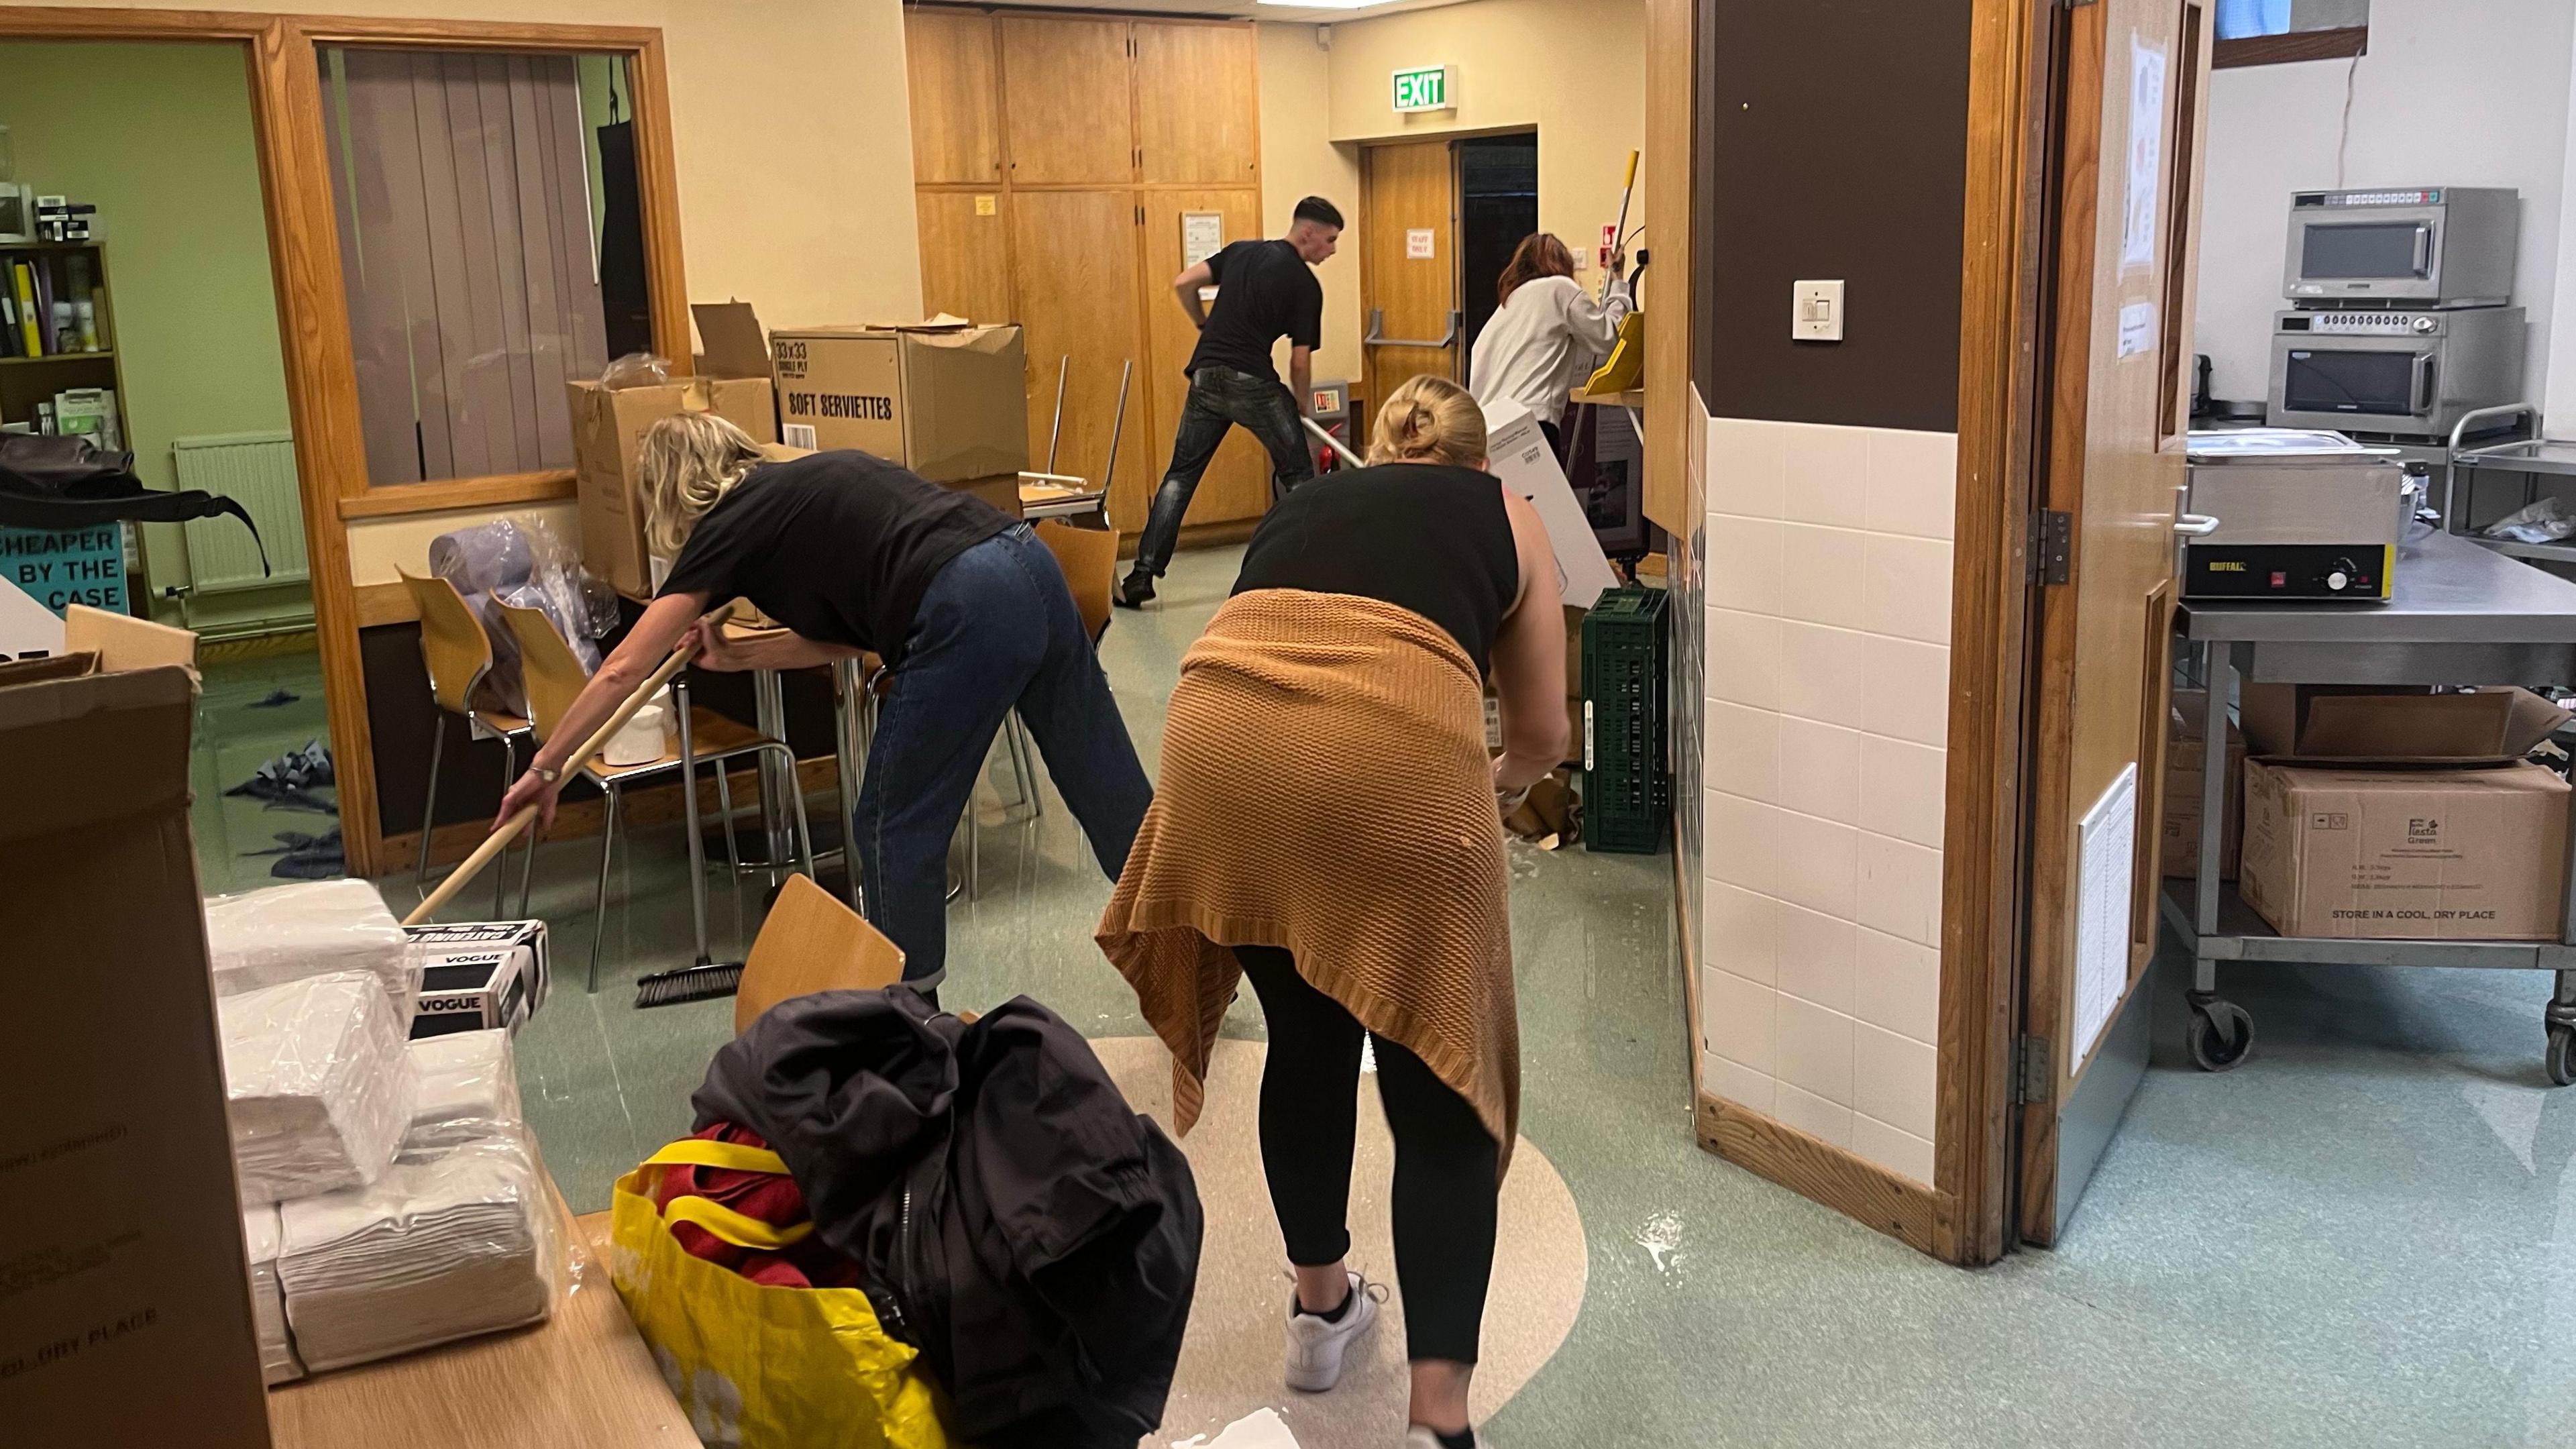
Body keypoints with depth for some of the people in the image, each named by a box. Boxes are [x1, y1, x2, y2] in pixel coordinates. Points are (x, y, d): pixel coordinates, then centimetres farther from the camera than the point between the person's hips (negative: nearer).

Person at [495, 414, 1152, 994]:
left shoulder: (732, 526, 9)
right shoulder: (805, 483, 28)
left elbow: (624, 669, 11)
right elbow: (851, 632, 30)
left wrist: (547, 768, 20)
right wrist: (737, 656, 34)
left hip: (968, 615, -8)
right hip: (1033, 566, 8)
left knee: (895, 828, 9)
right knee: (1111, 792, 15)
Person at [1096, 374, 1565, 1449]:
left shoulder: (1301, 503, 35)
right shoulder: (1503, 512, 27)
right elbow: (1543, 733, 28)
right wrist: (1500, 784, 51)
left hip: (1220, 732, 4)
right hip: (1394, 748, -3)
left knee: (1304, 1041, 24)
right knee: (1441, 1088, 8)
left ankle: (1322, 1306, 40)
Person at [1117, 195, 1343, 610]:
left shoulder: (1241, 252, 13)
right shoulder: (1305, 284, -2)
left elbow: (1183, 285, 7)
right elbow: (1300, 361, -2)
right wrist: (1303, 407, 14)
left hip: (1206, 376, 5)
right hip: (1253, 383, -5)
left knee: (1181, 473, 9)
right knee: (1296, 474, 12)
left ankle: (1143, 574, 2)